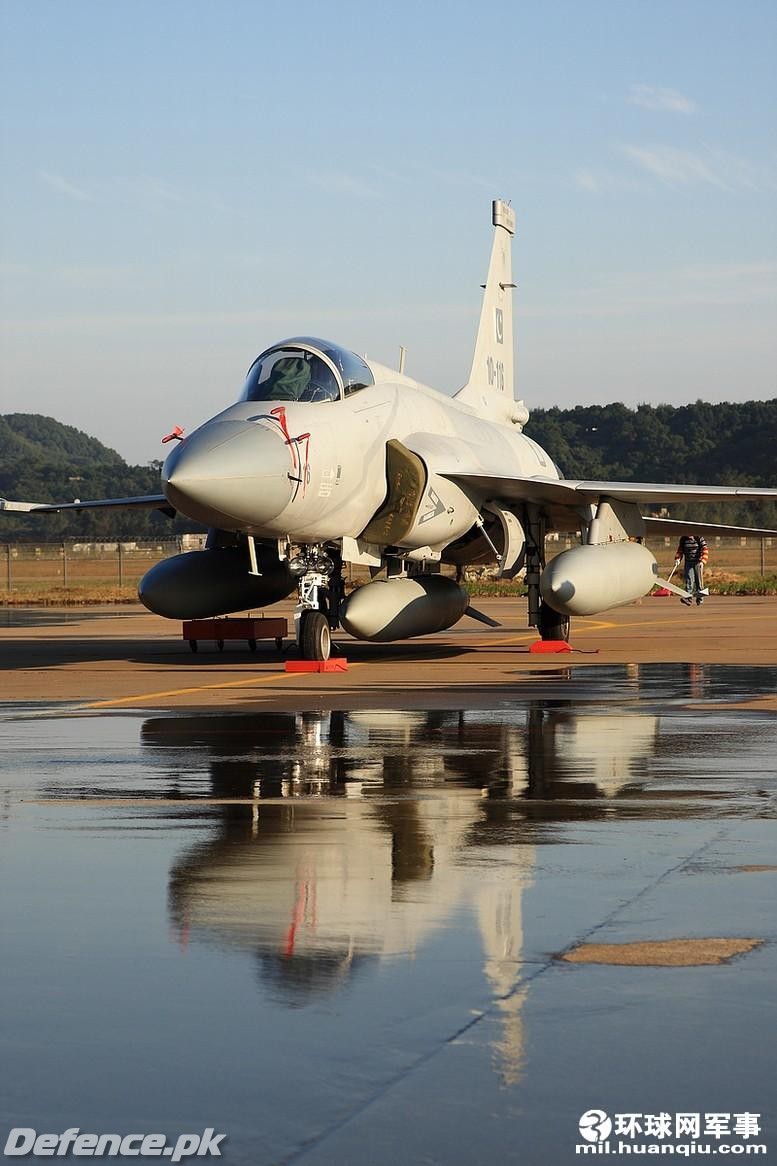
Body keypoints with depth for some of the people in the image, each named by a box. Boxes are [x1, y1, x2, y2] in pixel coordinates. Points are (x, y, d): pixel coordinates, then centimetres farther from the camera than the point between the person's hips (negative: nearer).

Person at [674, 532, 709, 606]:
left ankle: (700, 598, 15)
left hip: (698, 563, -3)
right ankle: (688, 598, -16)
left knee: (699, 580, 2)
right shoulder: (683, 539, 6)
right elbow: (680, 550, 16)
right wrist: (677, 559, 3)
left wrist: (702, 561, -19)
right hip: (688, 563, 3)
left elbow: (704, 550, -10)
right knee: (689, 580, -9)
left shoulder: (699, 537, -7)